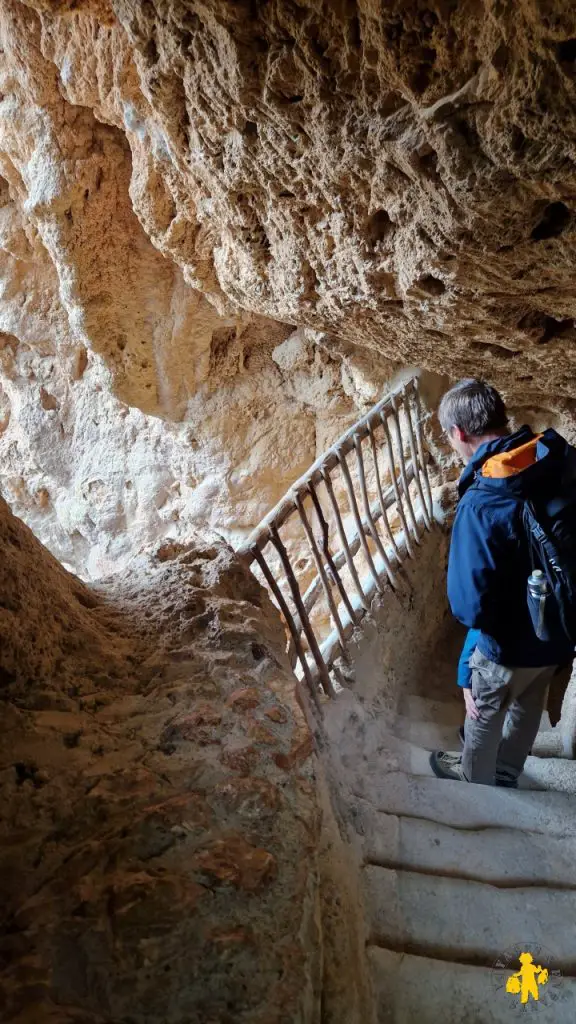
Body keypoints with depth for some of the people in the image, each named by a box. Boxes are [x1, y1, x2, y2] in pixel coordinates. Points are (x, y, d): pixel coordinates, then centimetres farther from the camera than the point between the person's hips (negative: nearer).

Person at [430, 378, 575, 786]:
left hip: (512, 644, -6)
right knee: (528, 706, 31)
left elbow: (471, 607, -30)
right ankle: (506, 771, 57)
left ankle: (474, 778, 52)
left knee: (485, 714, 25)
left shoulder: (482, 505, -34)